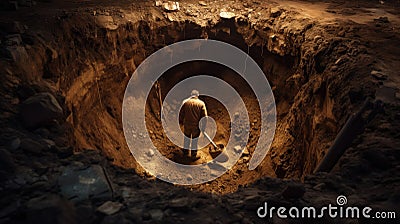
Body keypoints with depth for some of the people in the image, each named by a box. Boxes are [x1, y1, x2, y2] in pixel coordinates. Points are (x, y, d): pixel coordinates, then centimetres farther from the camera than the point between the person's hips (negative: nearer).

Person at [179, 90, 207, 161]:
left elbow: (181, 114, 2)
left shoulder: (185, 102, -3)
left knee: (186, 138, 19)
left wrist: (181, 122, 15)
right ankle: (194, 155, 21)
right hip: (196, 126, -1)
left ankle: (185, 152, 35)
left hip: (187, 124, 1)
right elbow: (204, 116, -6)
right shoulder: (201, 103, -6)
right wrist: (203, 126, 1)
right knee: (194, 140, 11)